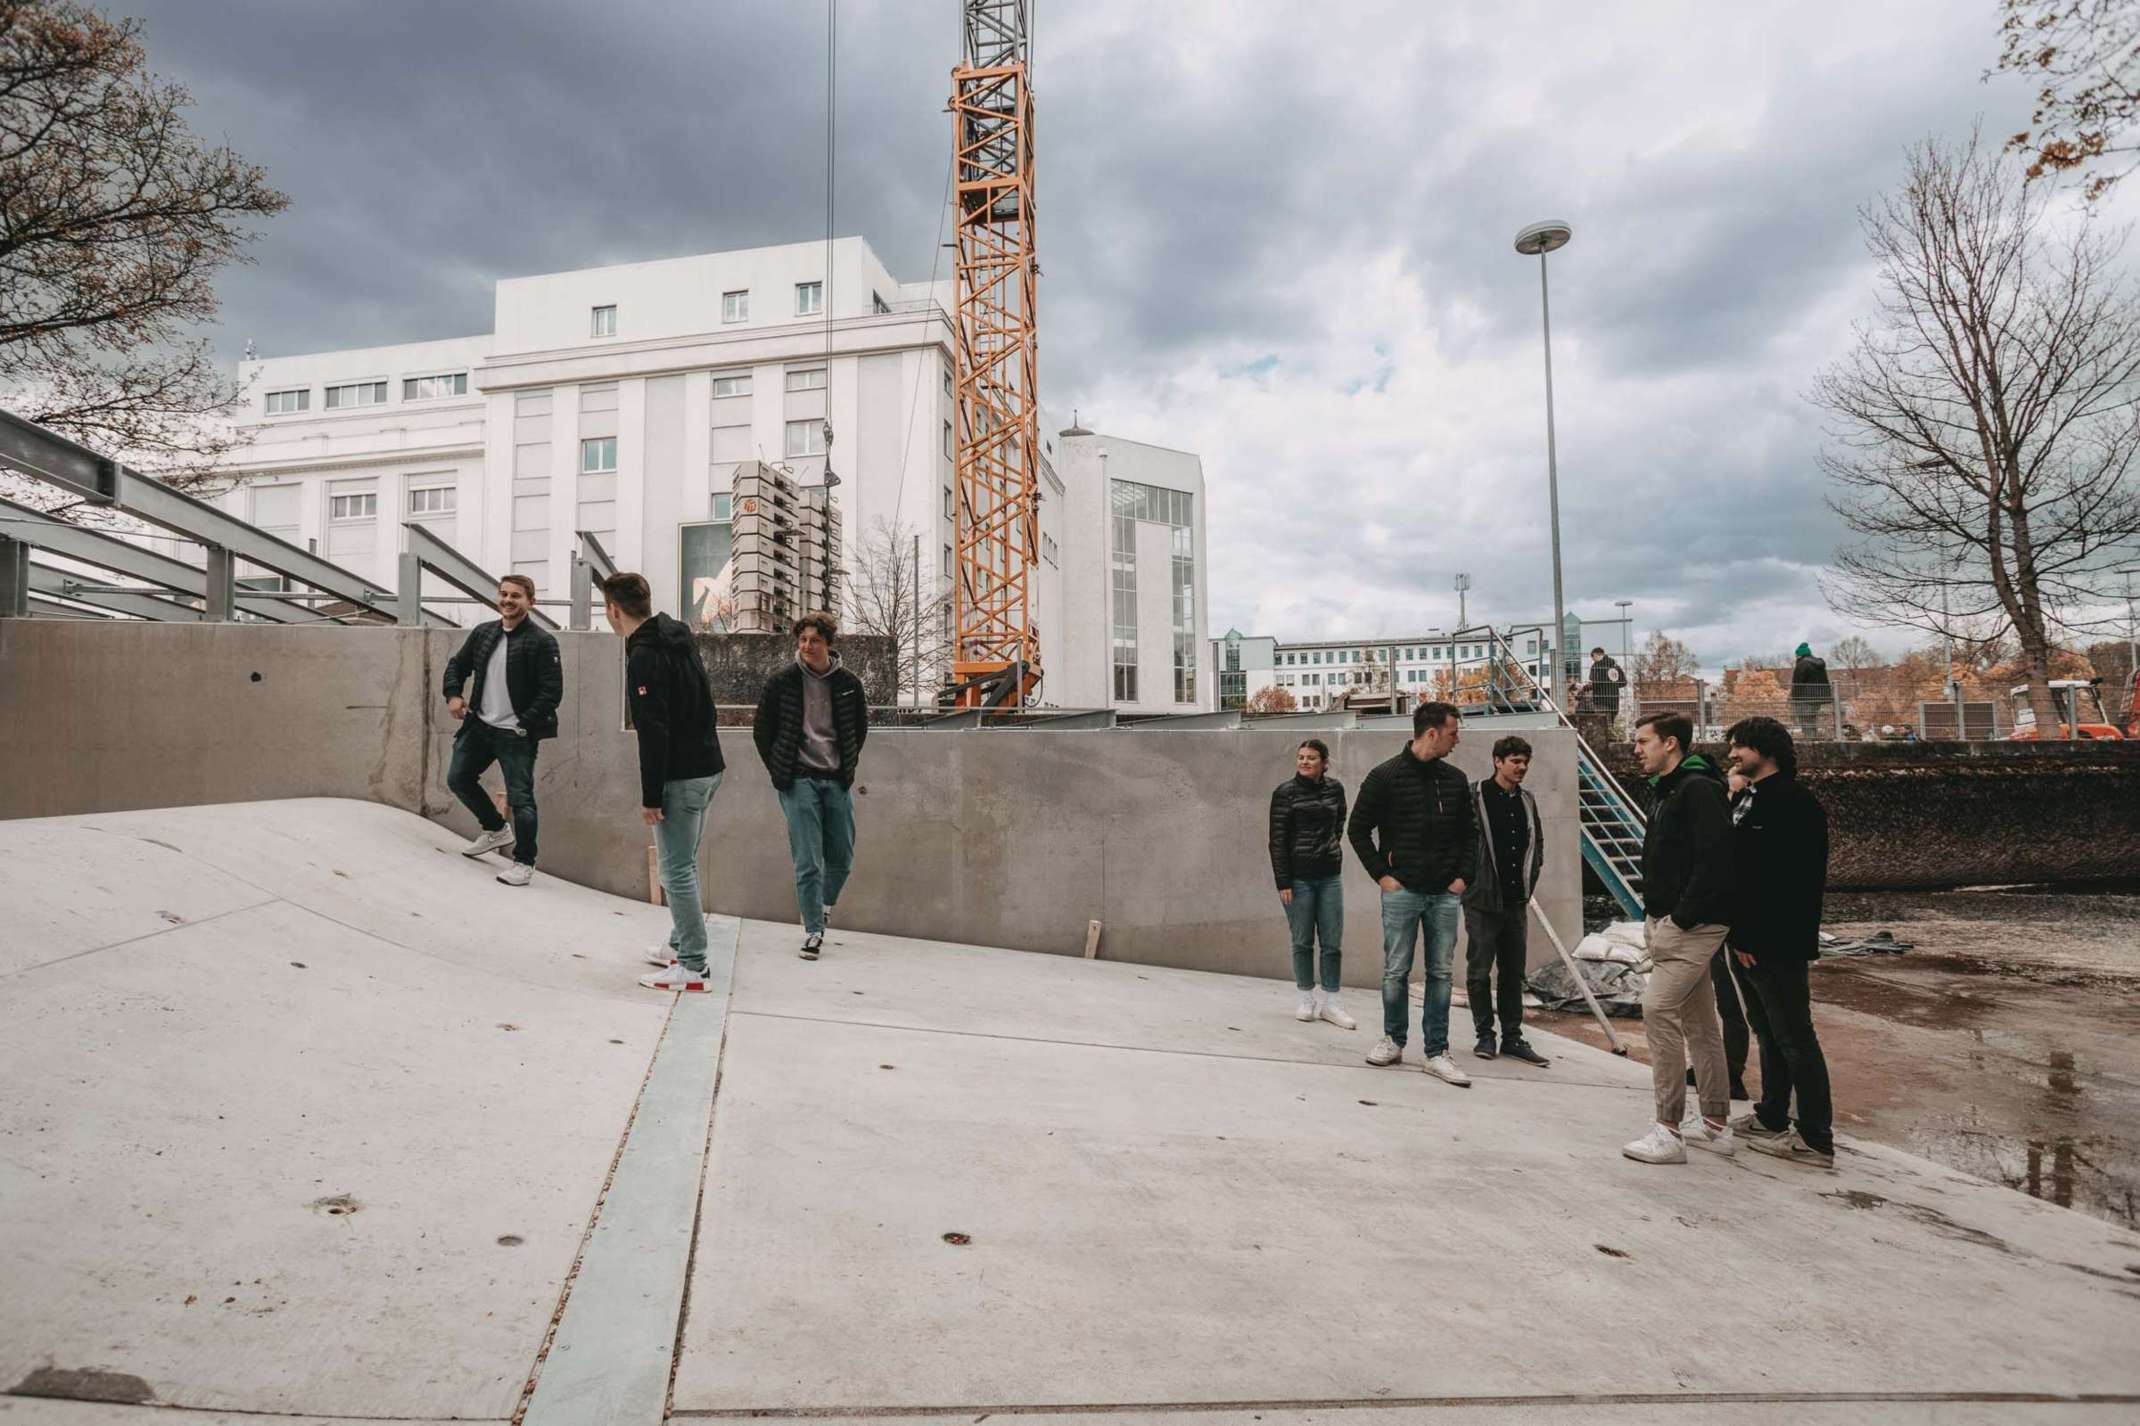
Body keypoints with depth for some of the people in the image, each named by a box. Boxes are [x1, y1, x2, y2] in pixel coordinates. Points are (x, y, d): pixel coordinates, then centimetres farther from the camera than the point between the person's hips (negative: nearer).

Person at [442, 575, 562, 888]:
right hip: (479, 726, 7)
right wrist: (453, 694, 3)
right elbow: (457, 665, 20)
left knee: (520, 798, -5)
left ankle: (524, 863, 9)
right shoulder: (482, 632, 7)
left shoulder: (541, 641, -13)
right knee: (458, 778, 17)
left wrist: (525, 724, -19)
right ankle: (495, 829, 37)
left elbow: (552, 691, -16)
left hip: (516, 734, -7)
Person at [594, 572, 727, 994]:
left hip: (681, 777, -9)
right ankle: (680, 946, 31)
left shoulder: (644, 657, -16)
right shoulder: (679, 639, 12)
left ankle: (693, 967, 0)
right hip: (707, 768, 10)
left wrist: (650, 796, -18)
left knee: (676, 871, -3)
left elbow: (653, 731, -21)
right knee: (682, 865, 20)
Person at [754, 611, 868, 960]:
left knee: (842, 858, 11)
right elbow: (762, 729, 6)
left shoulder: (848, 683, 1)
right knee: (809, 862, -5)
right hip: (799, 781, -3)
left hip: (837, 781, 3)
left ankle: (821, 909, 36)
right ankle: (813, 931, 4)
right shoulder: (782, 682, -4)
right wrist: (778, 770, 4)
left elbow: (861, 725, 16)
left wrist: (849, 764, 10)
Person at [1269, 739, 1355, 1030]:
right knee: (1302, 941, 4)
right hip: (1298, 877, -3)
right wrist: (1283, 883, -11)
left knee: (1333, 942, 3)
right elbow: (1277, 840, -7)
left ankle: (1330, 1003, 11)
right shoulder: (1285, 792, -6)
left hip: (1330, 875, 3)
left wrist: (1334, 843, 13)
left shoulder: (1335, 788, 4)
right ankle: (1307, 1001, 16)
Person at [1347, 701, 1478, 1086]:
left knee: (1440, 973, 6)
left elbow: (1469, 832, 17)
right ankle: (1393, 1041, 22)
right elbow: (1358, 828, -2)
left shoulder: (1456, 780, 8)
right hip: (1401, 891, -4)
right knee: (1396, 971, 4)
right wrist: (1381, 874, -6)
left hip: (1445, 895, 4)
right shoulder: (1385, 776, -6)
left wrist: (1464, 875, 5)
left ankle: (1436, 1053, 13)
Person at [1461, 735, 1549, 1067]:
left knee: (1514, 972, 11)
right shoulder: (1475, 797, -10)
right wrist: (1467, 880, -9)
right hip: (1483, 900, -6)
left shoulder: (1527, 800, 9)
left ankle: (1513, 1037, 19)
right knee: (1479, 971, 3)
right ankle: (1485, 1035, 15)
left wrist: (1529, 881, 13)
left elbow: (1537, 842, 21)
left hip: (1516, 902, 6)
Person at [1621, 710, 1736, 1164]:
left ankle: (1668, 1131, -8)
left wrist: (1683, 916, -22)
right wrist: (1653, 914, 13)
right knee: (1698, 1022, 15)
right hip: (1667, 922, 11)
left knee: (1658, 1010, -13)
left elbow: (1715, 859, -24)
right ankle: (1715, 1125, 26)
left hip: (1690, 924, -11)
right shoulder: (1665, 791, 17)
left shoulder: (1698, 789, -15)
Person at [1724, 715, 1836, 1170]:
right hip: (1747, 941, 10)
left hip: (1775, 945, -10)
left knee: (1794, 1039, -3)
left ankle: (1816, 1140, 5)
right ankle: (1771, 1118, 30)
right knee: (1769, 1034, 19)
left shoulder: (1794, 803, -14)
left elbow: (1798, 883, -21)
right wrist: (1736, 932, 10)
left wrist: (1753, 937, -20)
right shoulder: (1744, 800, 15)